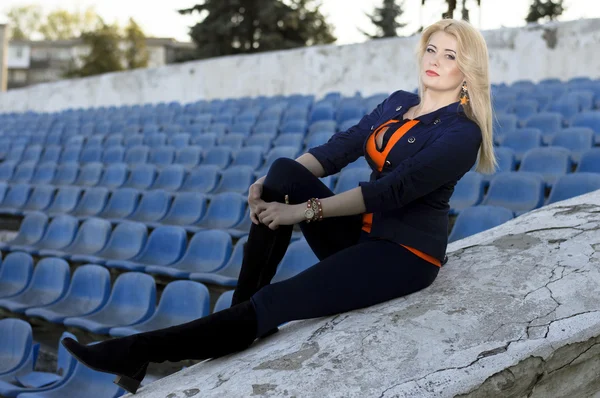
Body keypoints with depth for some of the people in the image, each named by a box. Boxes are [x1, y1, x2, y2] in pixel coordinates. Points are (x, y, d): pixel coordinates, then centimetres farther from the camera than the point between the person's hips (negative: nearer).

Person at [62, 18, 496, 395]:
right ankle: (244, 309, -14)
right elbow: (338, 148, -1)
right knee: (285, 172, -17)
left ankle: (141, 351, -16)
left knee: (274, 304, -22)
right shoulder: (398, 103, 10)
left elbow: (390, 190, -22)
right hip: (361, 235, 7)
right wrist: (273, 186, -16)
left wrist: (304, 211, -24)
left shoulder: (462, 133, -13)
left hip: (405, 254, -7)